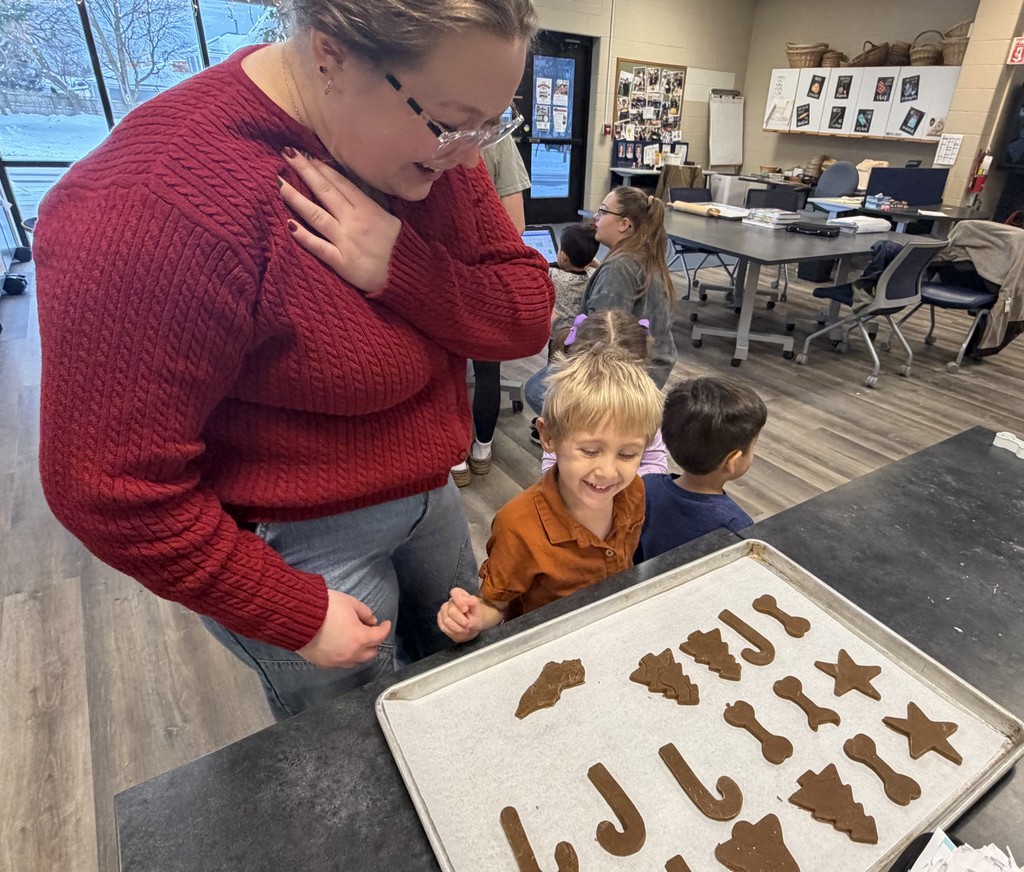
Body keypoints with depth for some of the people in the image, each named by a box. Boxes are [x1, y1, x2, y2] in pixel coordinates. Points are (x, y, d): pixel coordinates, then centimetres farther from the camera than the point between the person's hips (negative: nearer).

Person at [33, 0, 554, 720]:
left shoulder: (436, 143, -8)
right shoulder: (158, 208, -31)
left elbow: (528, 321, -10)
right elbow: (111, 486, -25)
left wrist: (404, 270, -29)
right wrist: (294, 613, -16)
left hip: (424, 490, 8)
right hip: (294, 543, -7)